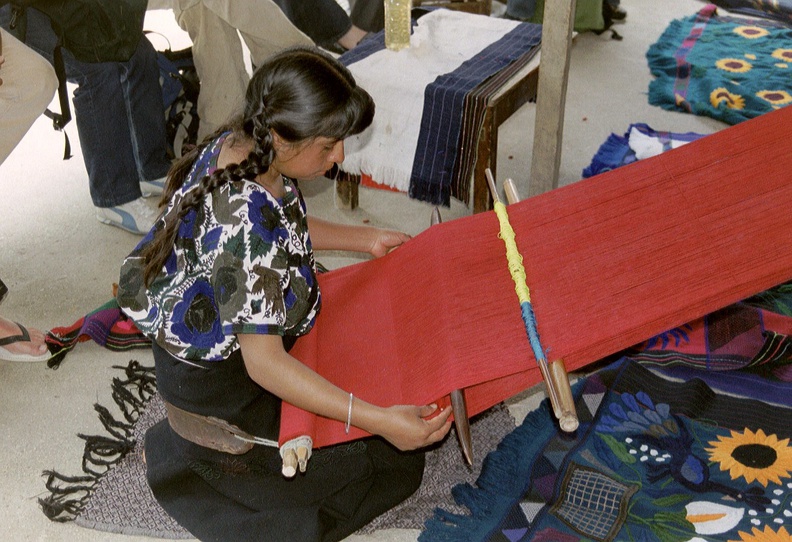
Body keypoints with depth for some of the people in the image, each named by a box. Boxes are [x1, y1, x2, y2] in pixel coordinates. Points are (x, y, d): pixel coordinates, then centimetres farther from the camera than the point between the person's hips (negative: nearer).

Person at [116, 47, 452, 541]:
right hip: (219, 385, -9)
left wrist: (367, 239, 8)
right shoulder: (246, 223, -38)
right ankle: (196, 456, 5)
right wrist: (378, 420, -36)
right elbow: (264, 364, -33)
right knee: (397, 463, 0)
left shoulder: (240, 143, -10)